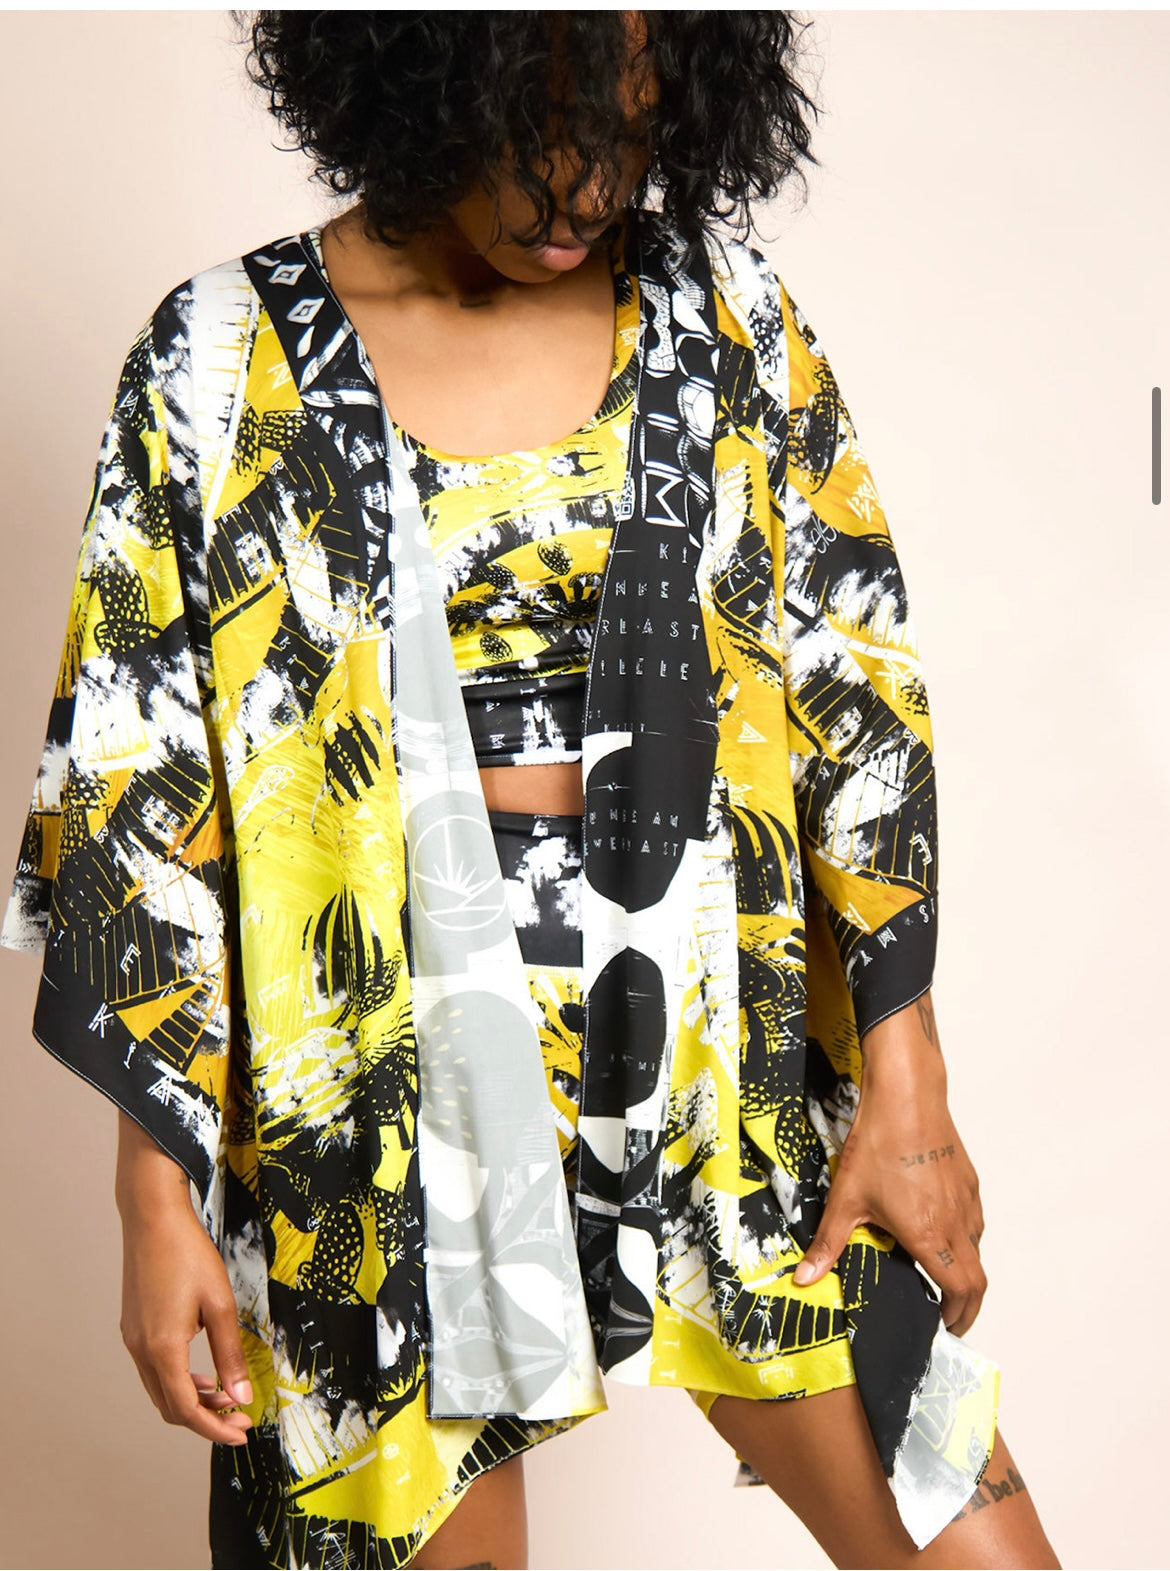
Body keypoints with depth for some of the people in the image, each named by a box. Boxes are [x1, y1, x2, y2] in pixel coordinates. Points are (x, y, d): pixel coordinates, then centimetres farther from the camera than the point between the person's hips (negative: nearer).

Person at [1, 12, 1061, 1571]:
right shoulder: (224, 362, -3)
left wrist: (906, 1077, -1)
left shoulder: (723, 310, 2)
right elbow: (138, 788, -2)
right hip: (391, 1081, -1)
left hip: (725, 1061, 2)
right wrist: (159, 1187, -3)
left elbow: (861, 696, 3)